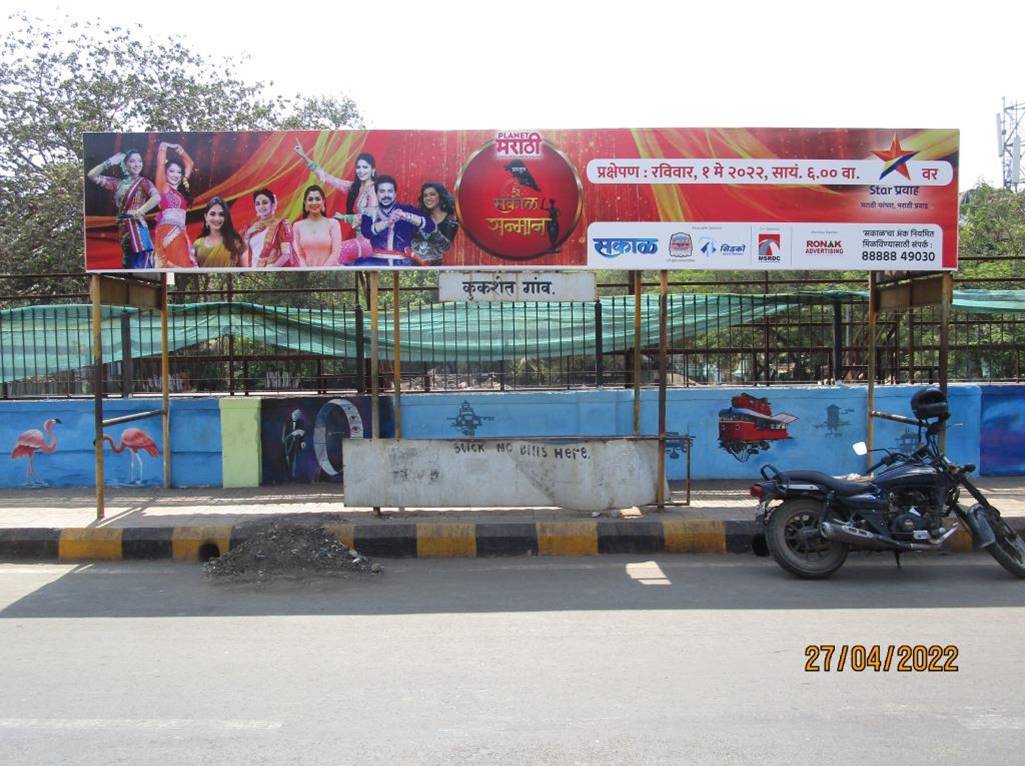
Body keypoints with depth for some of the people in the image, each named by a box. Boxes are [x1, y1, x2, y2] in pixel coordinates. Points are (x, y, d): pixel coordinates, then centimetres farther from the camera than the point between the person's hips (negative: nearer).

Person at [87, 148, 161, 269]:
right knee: (128, 266, 10)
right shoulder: (119, 183, 15)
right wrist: (110, 162, 8)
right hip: (123, 229, 7)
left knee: (139, 267, -14)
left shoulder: (143, 182, -1)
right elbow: (92, 176, 16)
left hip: (137, 228, -7)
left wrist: (138, 213, -16)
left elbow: (157, 198, -20)